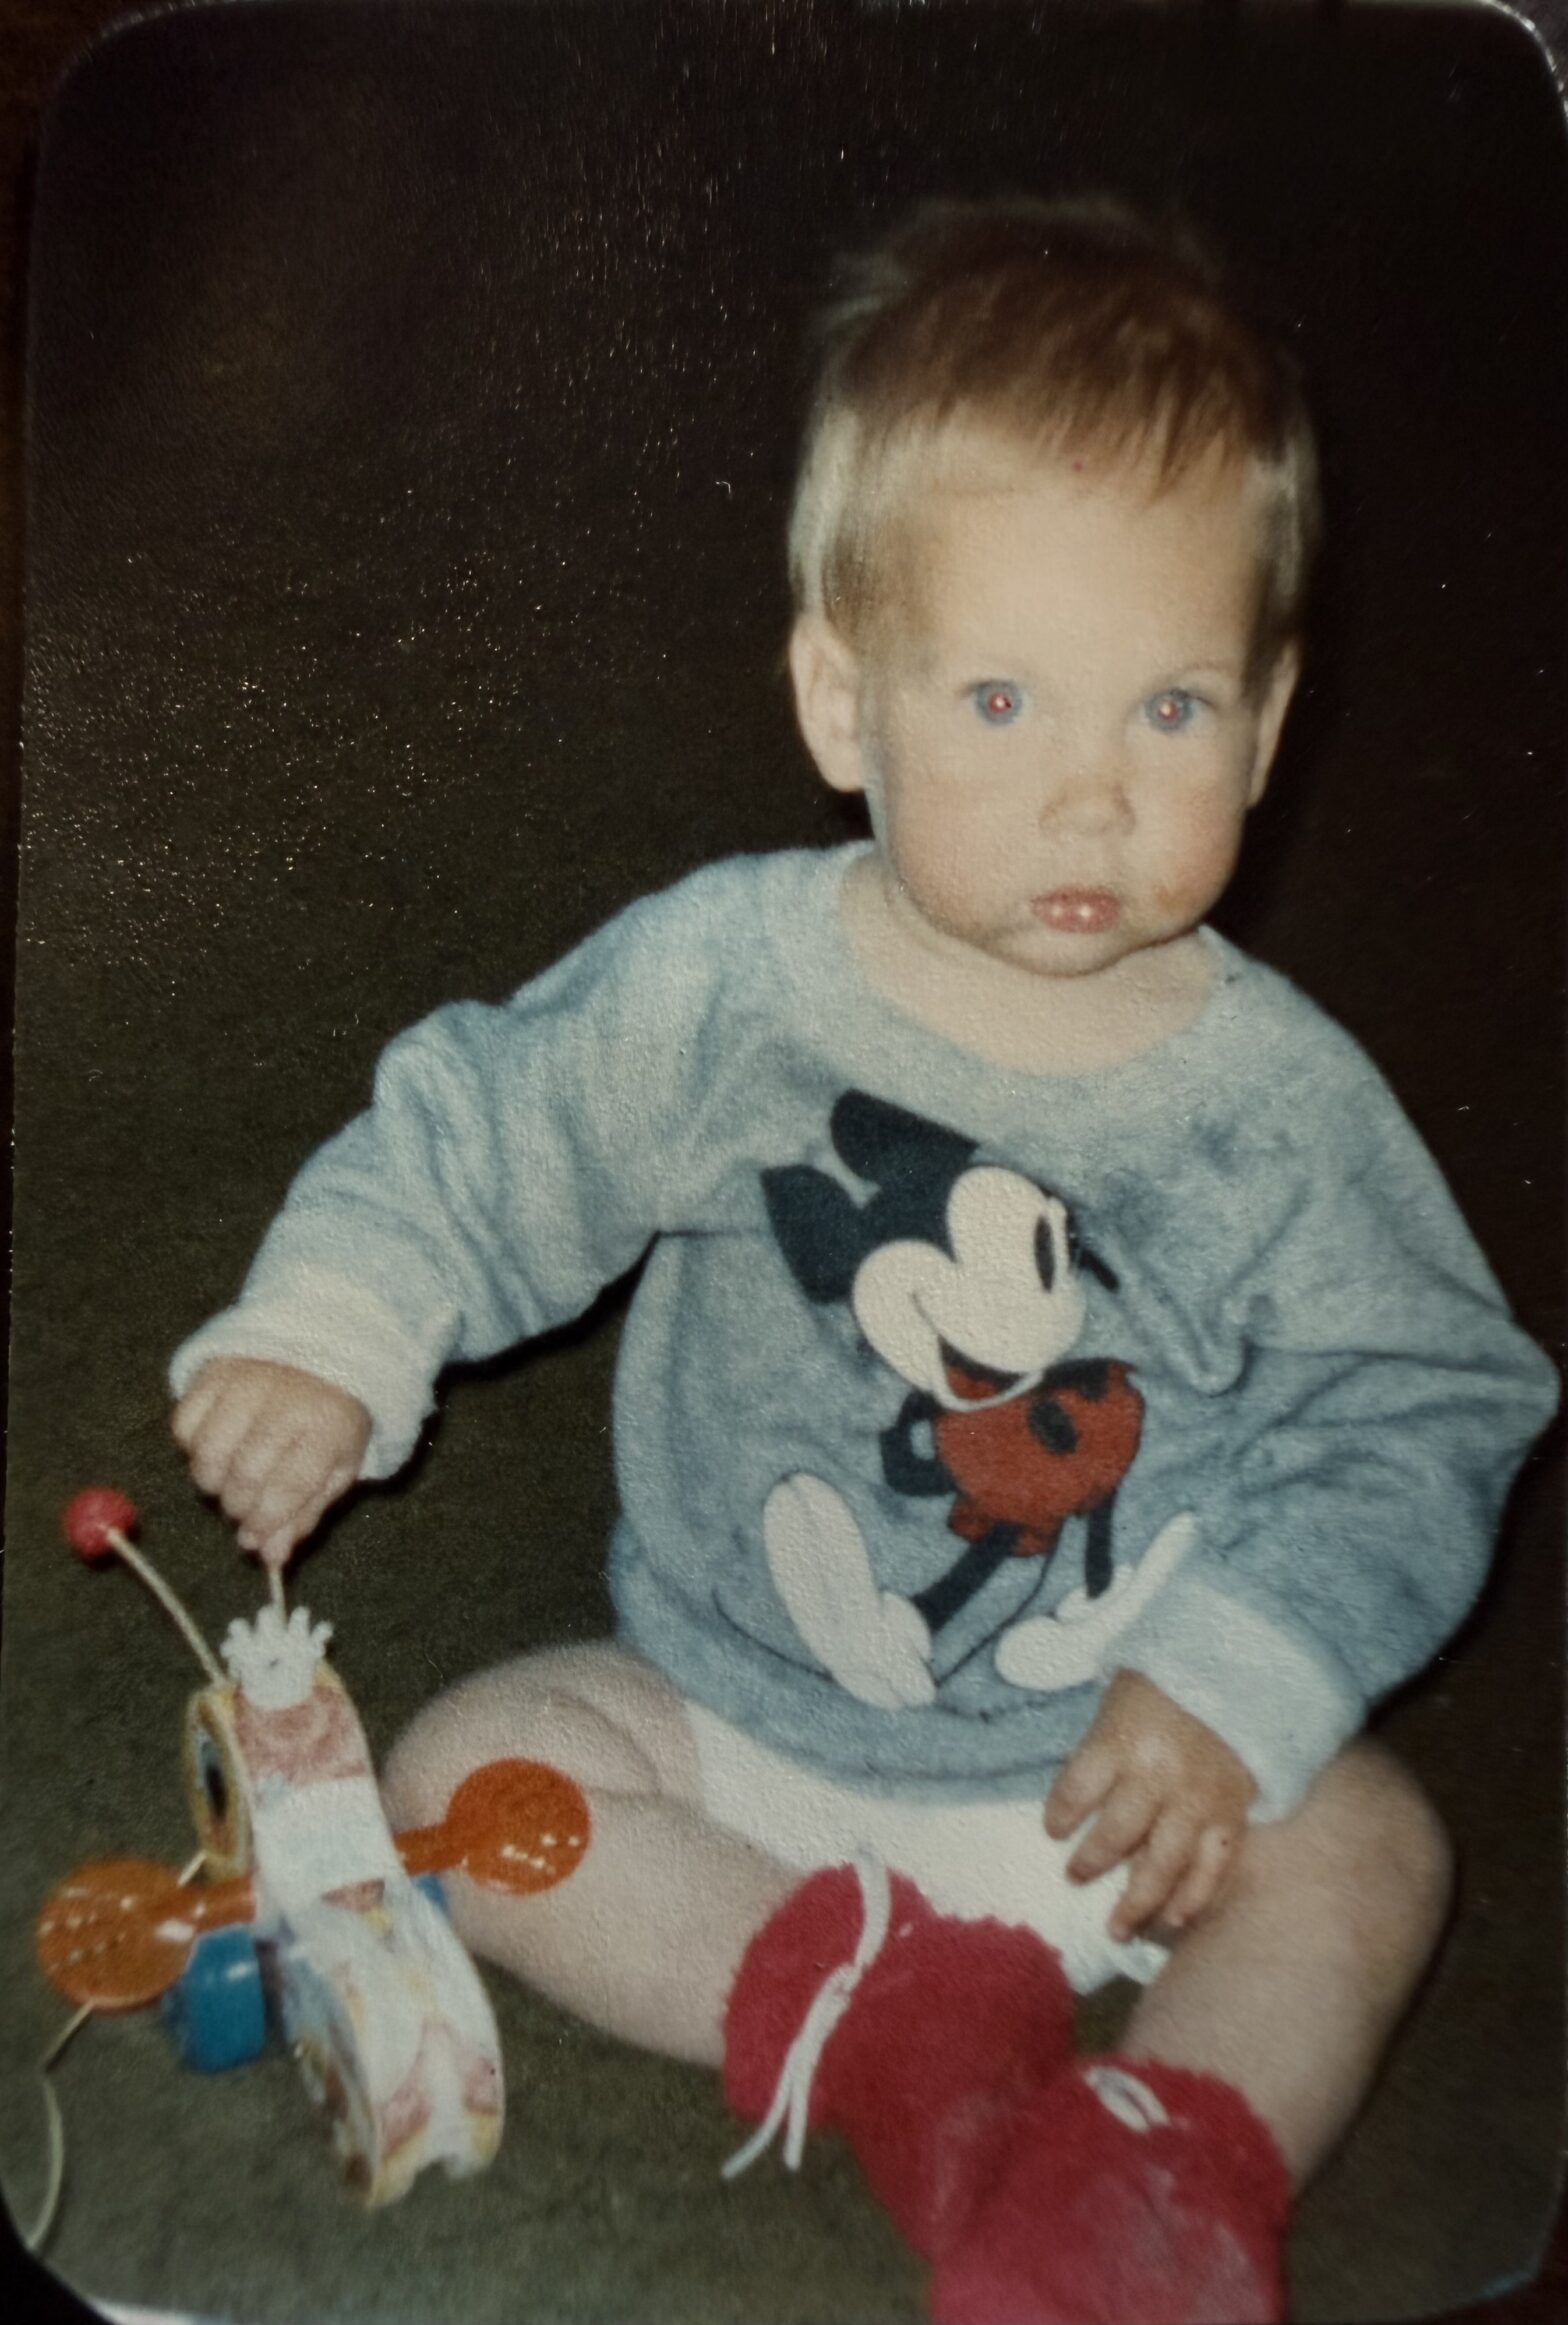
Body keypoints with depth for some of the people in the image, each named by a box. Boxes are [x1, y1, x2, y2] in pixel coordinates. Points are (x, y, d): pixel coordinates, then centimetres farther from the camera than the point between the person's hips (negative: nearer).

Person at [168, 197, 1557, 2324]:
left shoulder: (1273, 1094, -15)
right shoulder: (722, 984, -15)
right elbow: (470, 1136, -3)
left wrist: (1239, 1684, -18)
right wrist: (327, 1333, -18)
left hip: (1116, 1760, 0)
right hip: (742, 1722, 1)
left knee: (1364, 1844, -17)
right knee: (465, 1771, -13)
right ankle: (861, 2015, -19)